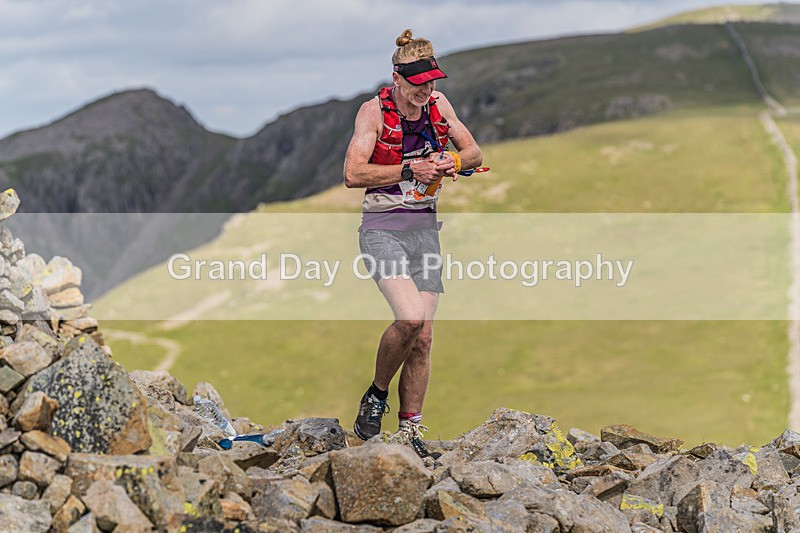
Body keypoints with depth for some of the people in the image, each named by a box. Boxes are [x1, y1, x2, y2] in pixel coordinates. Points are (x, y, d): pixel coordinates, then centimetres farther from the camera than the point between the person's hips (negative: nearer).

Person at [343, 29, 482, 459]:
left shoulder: (438, 105, 5)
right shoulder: (374, 110, -10)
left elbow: (475, 153, 15)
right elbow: (353, 174, -18)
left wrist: (453, 160, -7)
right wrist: (410, 170, -22)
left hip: (425, 227, 5)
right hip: (382, 227, -5)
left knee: (423, 337, 2)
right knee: (410, 317, -26)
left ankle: (410, 432, 13)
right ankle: (375, 396, 0)